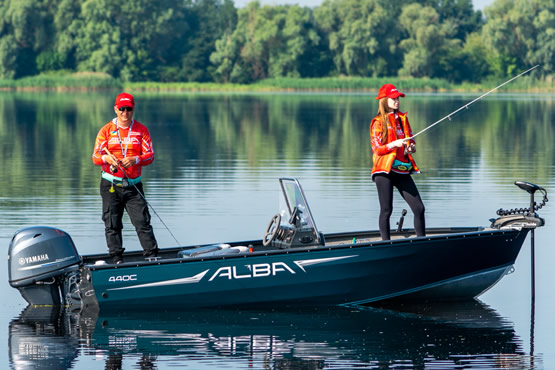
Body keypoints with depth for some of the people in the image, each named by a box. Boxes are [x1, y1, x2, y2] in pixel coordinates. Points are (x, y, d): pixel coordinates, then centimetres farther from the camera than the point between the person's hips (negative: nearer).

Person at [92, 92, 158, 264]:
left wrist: (135, 160, -22)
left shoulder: (141, 130, 6)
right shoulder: (106, 130, 5)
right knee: (112, 224, -1)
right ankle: (117, 259, 3)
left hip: (133, 185, 0)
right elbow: (96, 157, -1)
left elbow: (150, 155, -1)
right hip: (110, 185, 0)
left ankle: (152, 255, -7)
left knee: (143, 222, -8)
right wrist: (106, 158, -25)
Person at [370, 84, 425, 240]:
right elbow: (376, 149, -5)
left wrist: (411, 147, 0)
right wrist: (394, 144, -20)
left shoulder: (403, 118, 17)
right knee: (386, 210, -5)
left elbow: (411, 140, 24)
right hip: (384, 171, -5)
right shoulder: (378, 122, 0)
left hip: (402, 170, 5)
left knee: (419, 208, -3)